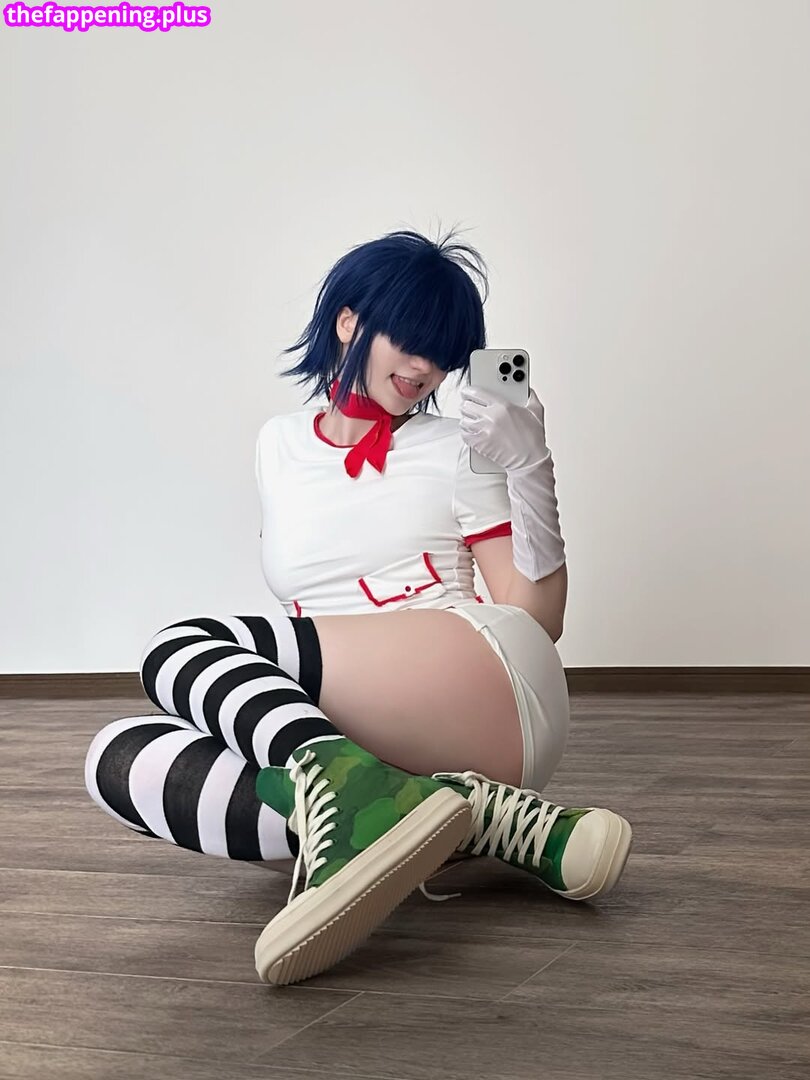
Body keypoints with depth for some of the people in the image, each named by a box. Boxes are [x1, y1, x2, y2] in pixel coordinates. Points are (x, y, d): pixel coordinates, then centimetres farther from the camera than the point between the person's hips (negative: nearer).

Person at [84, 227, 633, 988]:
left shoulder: (455, 448, 11)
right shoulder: (280, 445, 22)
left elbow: (535, 622, 2)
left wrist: (530, 470, -8)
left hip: (486, 697, -5)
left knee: (176, 649, -20)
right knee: (115, 755, -21)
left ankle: (348, 793, -51)